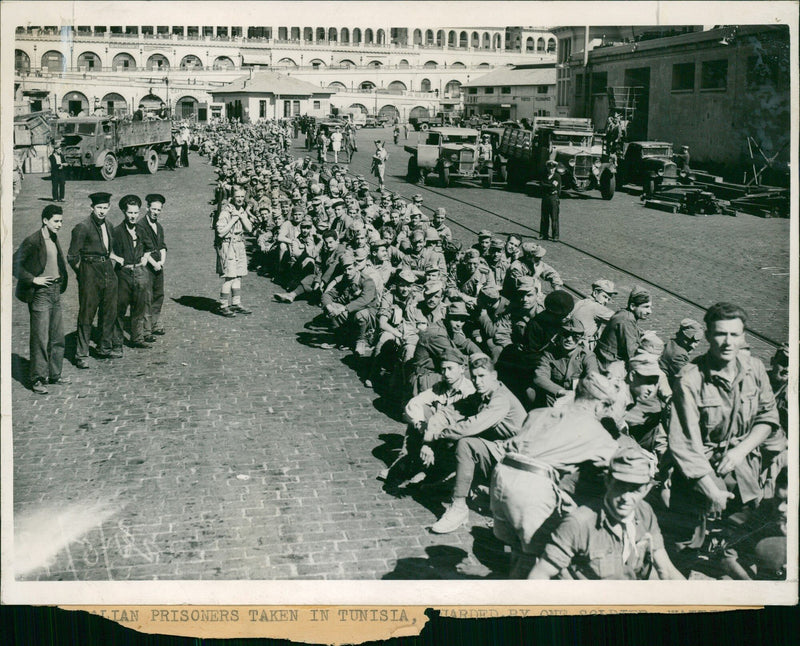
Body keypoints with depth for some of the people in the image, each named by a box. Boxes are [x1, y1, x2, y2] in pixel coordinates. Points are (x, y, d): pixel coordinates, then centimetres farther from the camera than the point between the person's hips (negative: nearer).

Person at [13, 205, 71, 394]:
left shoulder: (55, 239, 11)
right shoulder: (32, 241, -14)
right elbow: (15, 264, -15)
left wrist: (62, 280, 13)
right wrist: (33, 279, -17)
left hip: (55, 292, 8)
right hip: (40, 293, -8)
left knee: (57, 337, 13)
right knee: (40, 338, -5)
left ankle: (54, 374, 24)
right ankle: (37, 379, 4)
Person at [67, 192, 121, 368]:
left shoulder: (106, 225, 12)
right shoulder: (82, 227, -11)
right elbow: (72, 256, -8)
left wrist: (117, 259, 16)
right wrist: (83, 273, -4)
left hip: (108, 272, 7)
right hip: (90, 275, -7)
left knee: (110, 313, 14)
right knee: (86, 315, -4)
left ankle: (105, 348, 28)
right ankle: (81, 355, 1)